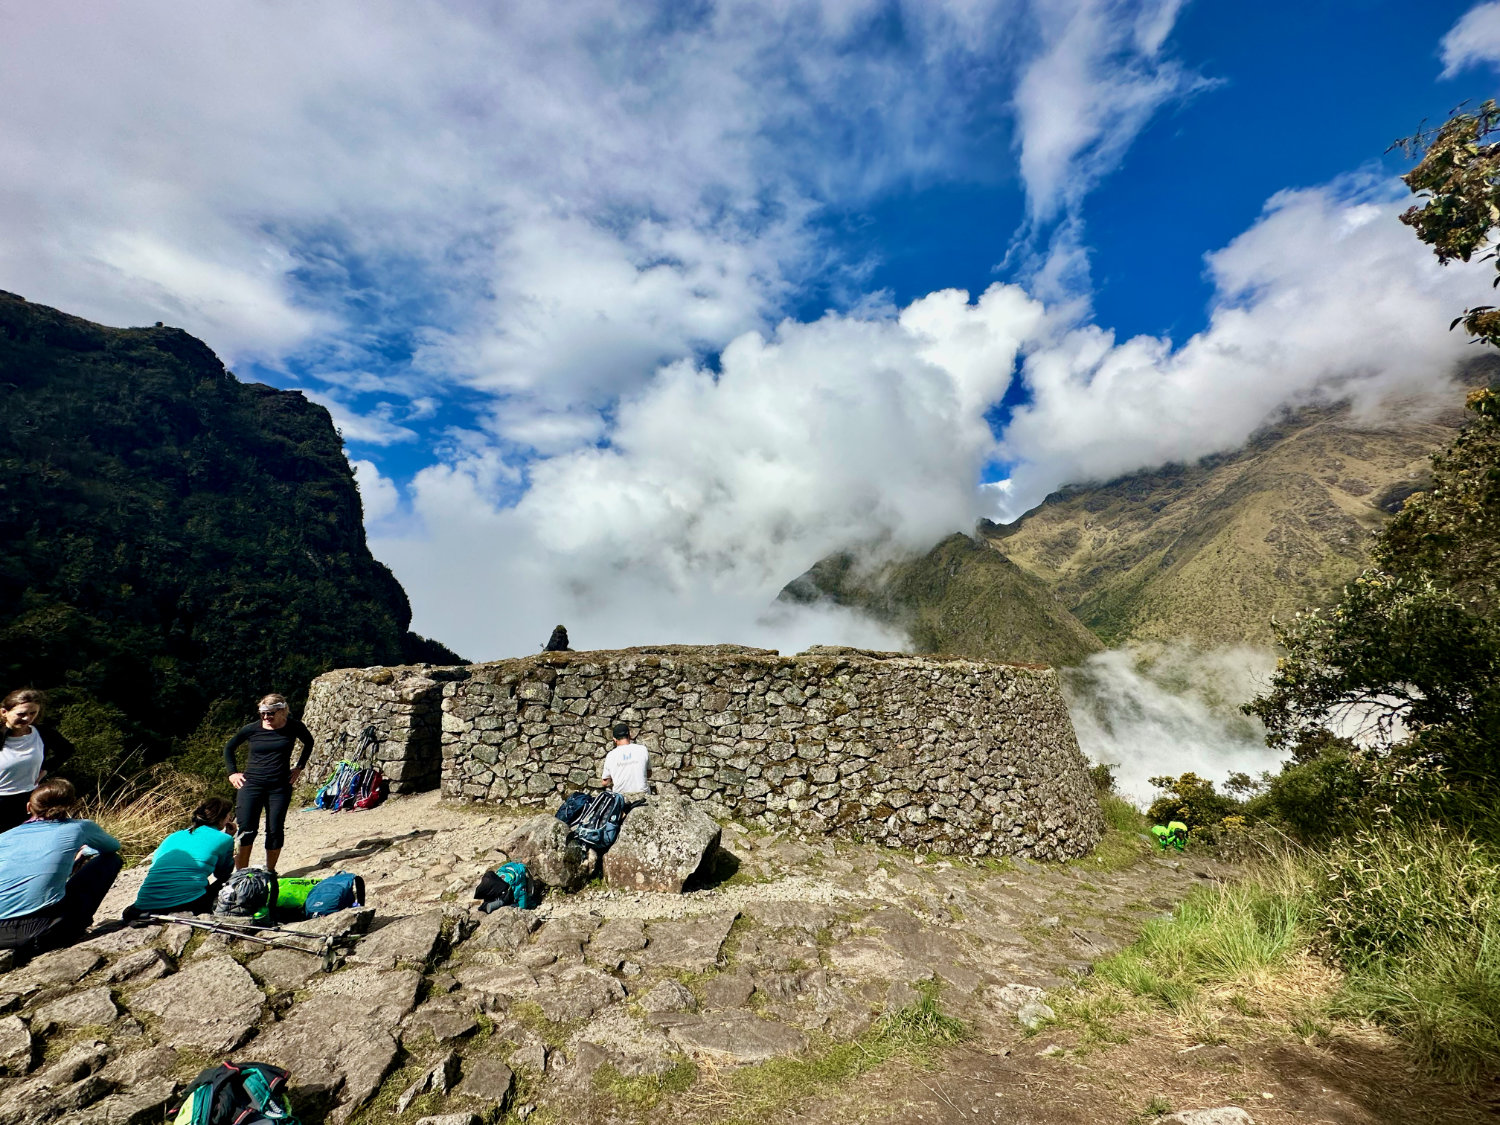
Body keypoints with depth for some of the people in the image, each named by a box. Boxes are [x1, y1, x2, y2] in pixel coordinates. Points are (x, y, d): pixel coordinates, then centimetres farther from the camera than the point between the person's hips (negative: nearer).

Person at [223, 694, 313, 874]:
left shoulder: (294, 727, -2)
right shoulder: (251, 729, -2)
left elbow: (309, 742, 18)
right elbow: (229, 747, 16)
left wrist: (299, 767, 11)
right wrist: (232, 772, 8)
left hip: (280, 787, 0)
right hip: (252, 785, 0)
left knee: (275, 830, 3)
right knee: (247, 829, -8)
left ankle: (270, 872, 18)